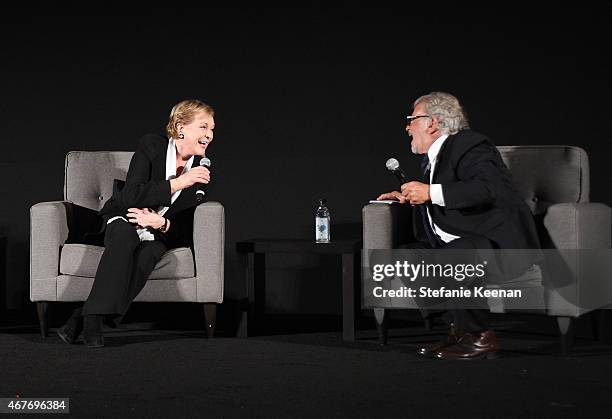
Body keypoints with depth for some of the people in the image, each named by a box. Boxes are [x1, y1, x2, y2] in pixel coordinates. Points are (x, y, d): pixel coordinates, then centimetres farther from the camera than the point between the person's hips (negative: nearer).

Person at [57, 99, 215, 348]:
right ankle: (93, 317, -43)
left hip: (160, 233, 3)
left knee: (150, 252, -33)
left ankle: (84, 318, -35)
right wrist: (178, 183, -28)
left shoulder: (201, 168, 1)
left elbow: (185, 224, -1)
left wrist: (162, 223, -23)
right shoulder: (151, 146, -10)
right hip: (124, 218, -2)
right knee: (125, 235, -39)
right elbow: (130, 196, -21)